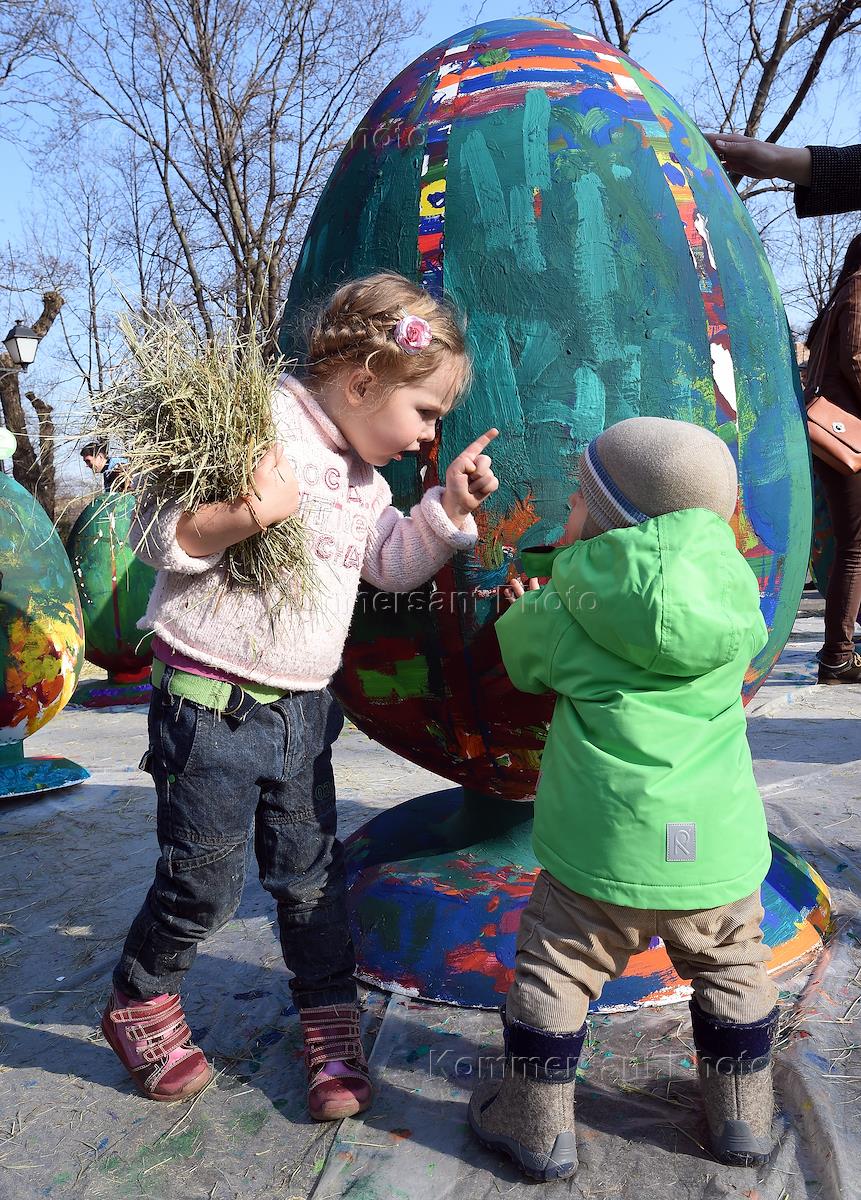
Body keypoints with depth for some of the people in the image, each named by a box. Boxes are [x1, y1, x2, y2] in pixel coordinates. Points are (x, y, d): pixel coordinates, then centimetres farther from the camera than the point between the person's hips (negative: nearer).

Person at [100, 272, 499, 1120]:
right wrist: (254, 513, -33)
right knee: (203, 882, 7)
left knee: (311, 875, 14)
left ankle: (331, 1028, 32)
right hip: (210, 706, -7)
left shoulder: (363, 477, 10)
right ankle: (137, 1006, 36)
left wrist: (448, 507, 3)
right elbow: (158, 535, -18)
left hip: (301, 710, 7)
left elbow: (394, 565, 15)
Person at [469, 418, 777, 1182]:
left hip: (604, 851, -3)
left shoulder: (561, 619, -8)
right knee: (732, 969, 26)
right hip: (719, 850, 4)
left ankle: (539, 1125, 28)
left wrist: (530, 605, 31)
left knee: (555, 971, 15)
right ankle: (744, 1118, 41)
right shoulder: (736, 597, 2)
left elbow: (524, 660, 11)